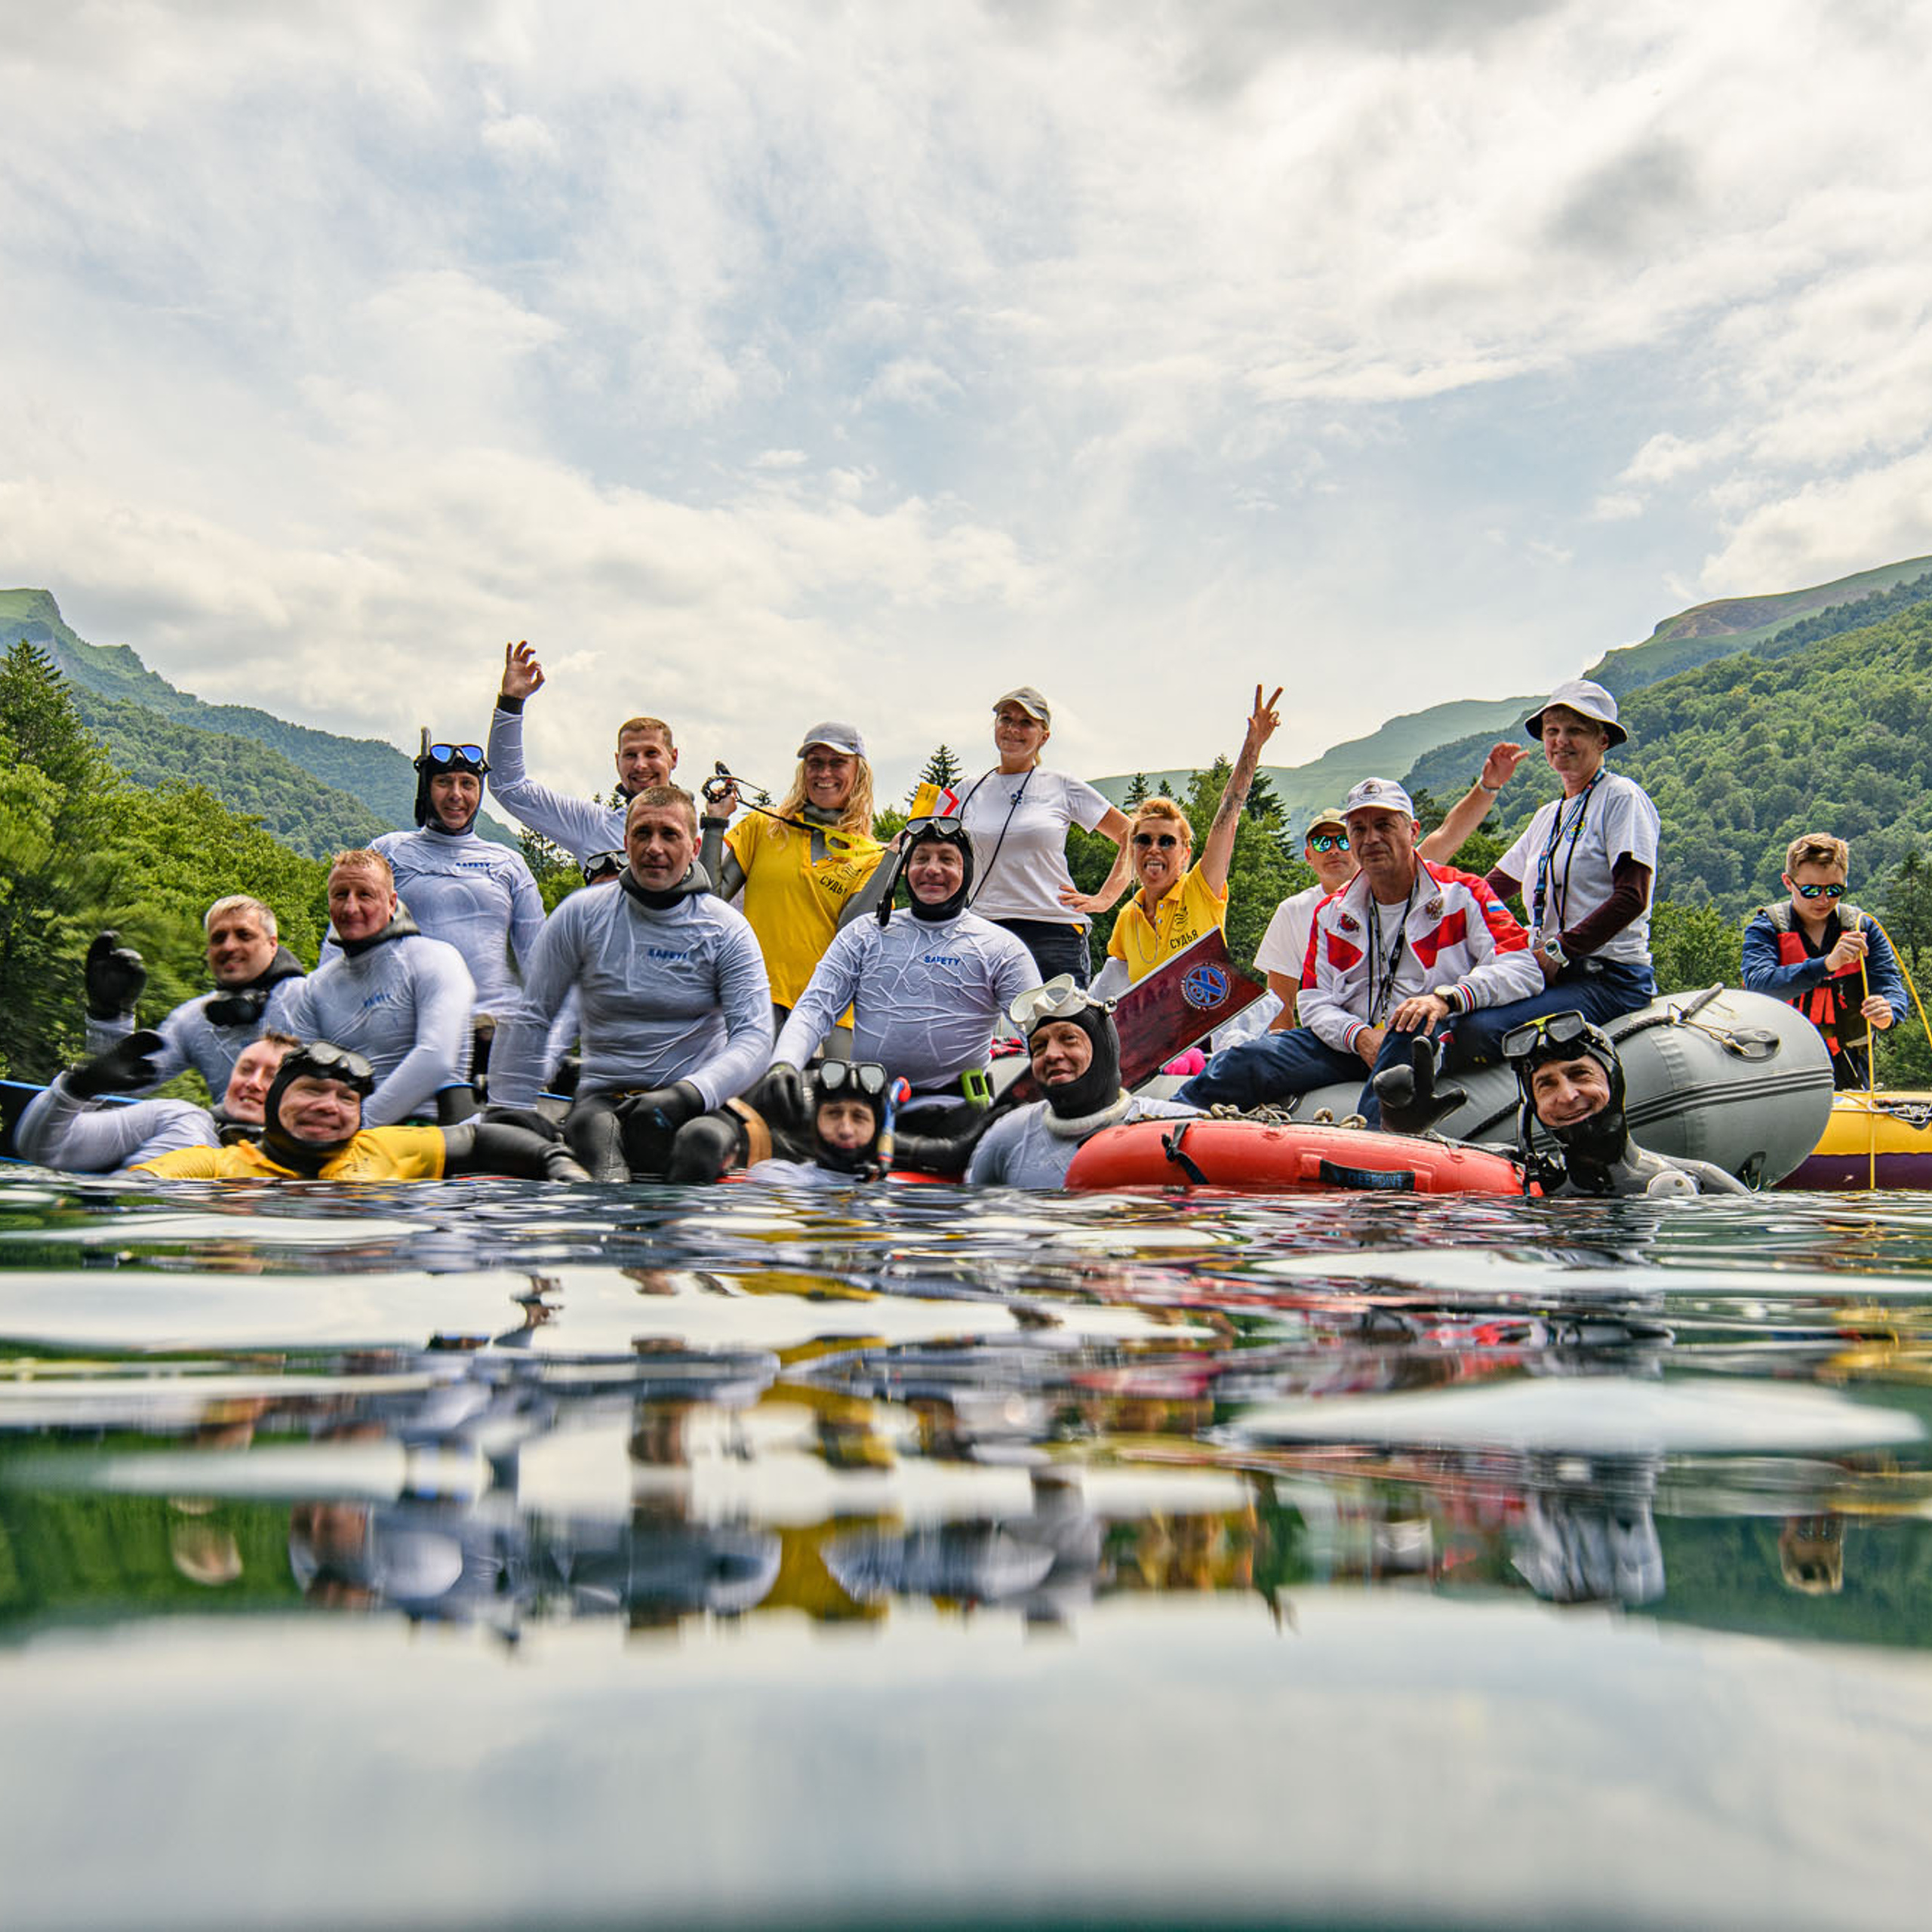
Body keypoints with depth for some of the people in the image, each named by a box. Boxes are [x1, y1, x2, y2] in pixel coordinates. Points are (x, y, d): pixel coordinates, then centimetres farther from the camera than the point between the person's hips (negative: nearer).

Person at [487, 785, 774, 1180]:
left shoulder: (726, 929, 3)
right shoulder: (581, 915, 5)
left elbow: (754, 1037, -6)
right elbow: (530, 1018, 10)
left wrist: (687, 1094, -24)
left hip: (693, 1105, 0)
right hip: (603, 1098, 0)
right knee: (594, 1127, -37)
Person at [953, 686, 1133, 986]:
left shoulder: (1065, 789, 6)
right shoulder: (969, 793, 12)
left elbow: (1131, 837, 11)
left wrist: (1103, 899, 4)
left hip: (1055, 935, -2)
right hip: (985, 932, 2)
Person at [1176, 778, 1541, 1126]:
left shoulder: (1462, 895, 1)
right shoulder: (1332, 914, 15)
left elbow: (1522, 968, -10)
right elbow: (1316, 1002, 11)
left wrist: (1445, 998, -27)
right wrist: (1361, 1037, -13)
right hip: (1349, 1044, 4)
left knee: (1414, 1029, -40)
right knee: (1246, 1061, -17)